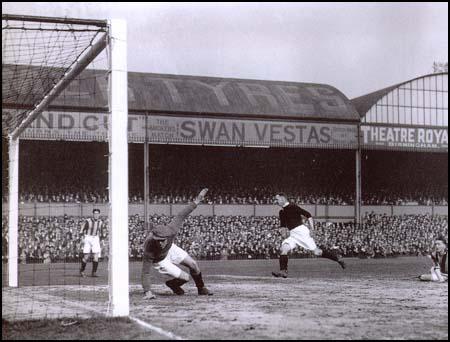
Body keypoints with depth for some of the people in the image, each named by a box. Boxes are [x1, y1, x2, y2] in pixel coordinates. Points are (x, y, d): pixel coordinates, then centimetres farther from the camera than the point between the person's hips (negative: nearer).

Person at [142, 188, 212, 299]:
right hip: (159, 260, -4)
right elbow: (146, 272, -36)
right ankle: (172, 284, 28)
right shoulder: (149, 250, -42)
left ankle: (201, 289, 35)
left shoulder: (171, 230, -36)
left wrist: (197, 200, -23)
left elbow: (181, 216, -24)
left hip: (170, 249, 4)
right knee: (185, 278, -7)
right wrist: (147, 292, -39)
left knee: (193, 265, 8)